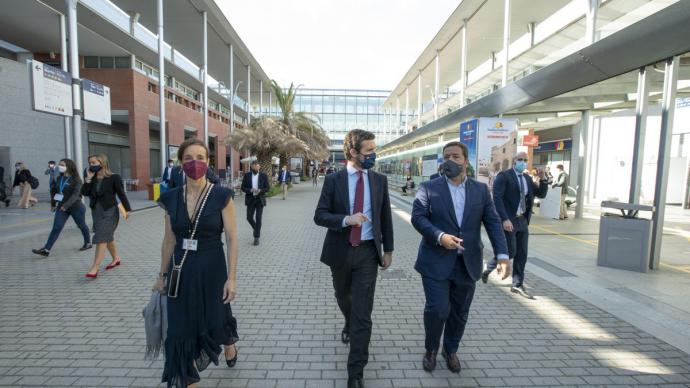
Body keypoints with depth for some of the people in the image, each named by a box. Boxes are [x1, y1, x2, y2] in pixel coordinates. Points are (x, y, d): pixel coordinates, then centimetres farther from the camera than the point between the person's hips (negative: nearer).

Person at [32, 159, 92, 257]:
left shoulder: (76, 180, -14)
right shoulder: (59, 178, 6)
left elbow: (76, 194, -24)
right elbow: (56, 190, 19)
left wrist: (66, 205, -35)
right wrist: (54, 202, 16)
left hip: (75, 207, -5)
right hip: (61, 207, 5)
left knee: (82, 226, 11)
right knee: (56, 228, -2)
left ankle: (88, 243, 29)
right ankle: (46, 250, -3)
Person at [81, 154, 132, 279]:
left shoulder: (114, 177, -10)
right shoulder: (92, 178, 5)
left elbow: (121, 194, -9)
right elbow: (85, 192, -5)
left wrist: (127, 209, -12)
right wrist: (88, 178, -10)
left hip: (110, 211, -6)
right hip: (96, 211, 7)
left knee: (101, 238, -11)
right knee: (107, 237, 17)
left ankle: (94, 268, -9)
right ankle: (116, 258, 34)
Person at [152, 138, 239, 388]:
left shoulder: (221, 196, -13)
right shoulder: (171, 198, -2)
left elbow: (232, 238, -12)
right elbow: (169, 240, 7)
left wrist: (232, 277, -13)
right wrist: (162, 275, 11)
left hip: (212, 268, -2)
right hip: (181, 271, 3)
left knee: (215, 319, 20)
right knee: (181, 330, 10)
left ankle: (229, 344, 55)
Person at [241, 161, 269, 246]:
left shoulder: (264, 176, -1)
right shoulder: (246, 176, 3)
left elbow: (267, 188, -1)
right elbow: (243, 188, 1)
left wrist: (260, 190, -20)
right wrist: (250, 190, -18)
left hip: (260, 200, -1)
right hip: (250, 200, 2)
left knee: (258, 218, -1)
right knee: (249, 218, 1)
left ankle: (257, 237, 8)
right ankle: (256, 228, 32)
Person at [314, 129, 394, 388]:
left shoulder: (380, 180, 0)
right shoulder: (333, 180, -6)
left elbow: (385, 217, 6)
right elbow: (319, 216, -9)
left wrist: (388, 249, 8)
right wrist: (346, 219, -26)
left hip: (367, 252, 0)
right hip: (341, 251, 1)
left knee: (363, 311, -1)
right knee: (343, 297, 23)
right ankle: (350, 324, 57)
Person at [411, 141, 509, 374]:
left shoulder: (481, 189, 6)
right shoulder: (429, 188, -2)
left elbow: (493, 222, 1)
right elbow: (417, 217, -10)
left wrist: (502, 254, -11)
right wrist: (440, 236, -25)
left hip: (467, 263, 3)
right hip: (436, 262, -3)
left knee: (460, 313, 14)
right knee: (438, 309, -3)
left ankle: (451, 350, 39)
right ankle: (431, 350, 26)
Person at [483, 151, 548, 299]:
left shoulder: (527, 178, 14)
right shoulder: (504, 176, -9)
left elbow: (541, 194, 16)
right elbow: (497, 198, -17)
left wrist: (542, 179, -1)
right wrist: (505, 219, -25)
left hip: (523, 221, 7)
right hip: (508, 220, -7)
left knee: (521, 255, 8)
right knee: (510, 252, -6)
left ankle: (517, 285, 18)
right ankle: (488, 269, 19)